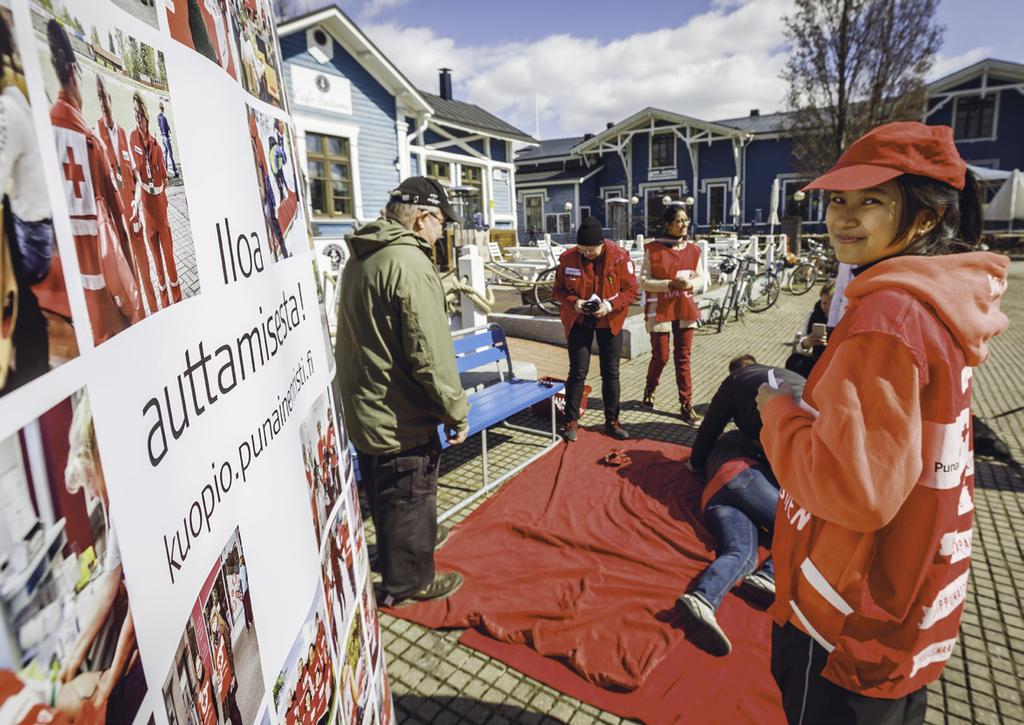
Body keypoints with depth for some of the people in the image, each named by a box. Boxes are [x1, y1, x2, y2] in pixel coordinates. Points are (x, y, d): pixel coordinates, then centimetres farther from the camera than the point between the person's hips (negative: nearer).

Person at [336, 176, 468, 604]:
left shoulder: (359, 259, 9)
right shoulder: (410, 263, -22)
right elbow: (430, 353, -25)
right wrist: (456, 410, -15)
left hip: (363, 410, 10)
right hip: (401, 419, -10)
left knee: (386, 499, 26)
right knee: (411, 501, 10)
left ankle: (397, 568, 48)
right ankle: (410, 581, 30)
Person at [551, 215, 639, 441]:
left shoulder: (619, 257, -14)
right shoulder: (568, 258, -11)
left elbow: (631, 290, -8)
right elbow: (558, 290, -1)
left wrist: (611, 305, -24)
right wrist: (573, 302, -21)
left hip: (609, 321, 1)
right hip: (578, 321, 0)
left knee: (611, 373, 8)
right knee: (577, 372, 2)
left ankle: (612, 421, 21)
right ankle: (571, 421, 15)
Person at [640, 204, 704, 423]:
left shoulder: (693, 250, 4)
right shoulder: (653, 249, -8)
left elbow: (700, 277, 13)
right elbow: (644, 281, -9)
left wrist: (691, 283, -10)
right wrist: (670, 283, -20)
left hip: (685, 309, 3)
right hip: (659, 310, -3)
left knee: (683, 358, 6)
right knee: (661, 357, 3)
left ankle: (686, 405, 12)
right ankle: (649, 391, 32)